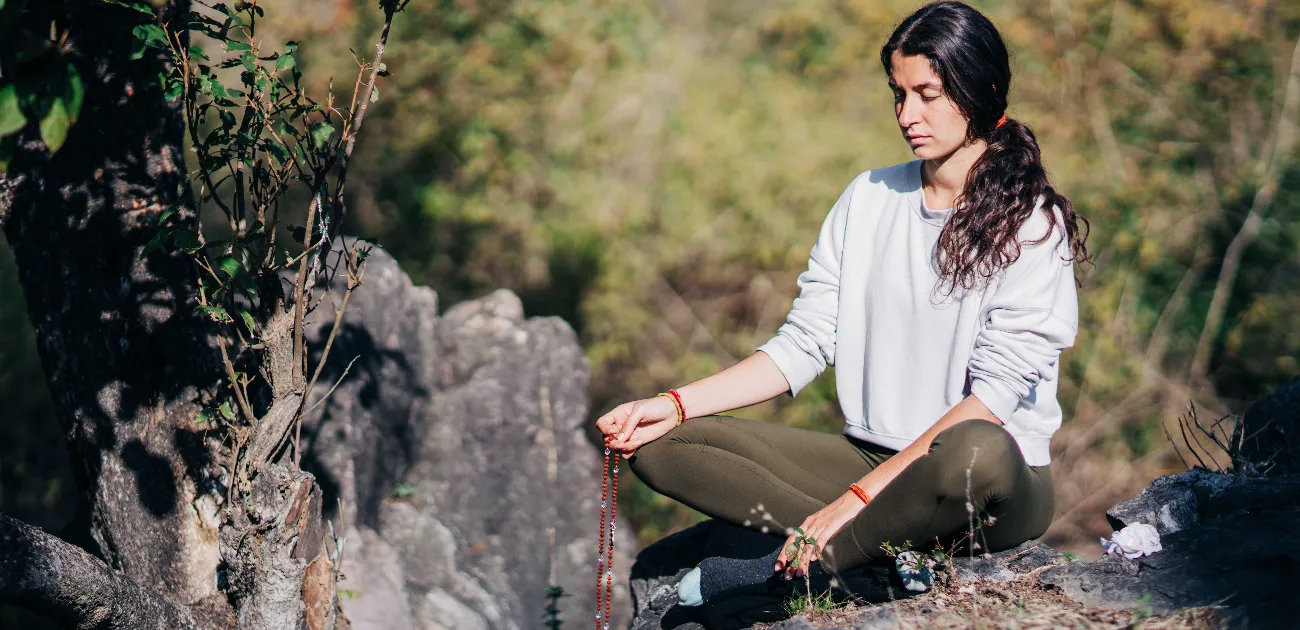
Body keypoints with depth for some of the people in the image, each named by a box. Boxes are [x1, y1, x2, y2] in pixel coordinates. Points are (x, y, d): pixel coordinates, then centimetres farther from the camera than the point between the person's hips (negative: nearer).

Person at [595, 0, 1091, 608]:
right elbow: (803, 343, 7)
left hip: (997, 487, -5)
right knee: (662, 444, -11)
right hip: (869, 458, 5)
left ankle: (776, 572, -24)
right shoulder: (868, 199, 11)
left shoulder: (1033, 225, -6)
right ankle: (889, 553, -24)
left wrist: (859, 496, -24)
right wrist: (675, 403, -8)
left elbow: (993, 394, -16)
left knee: (975, 451, -42)